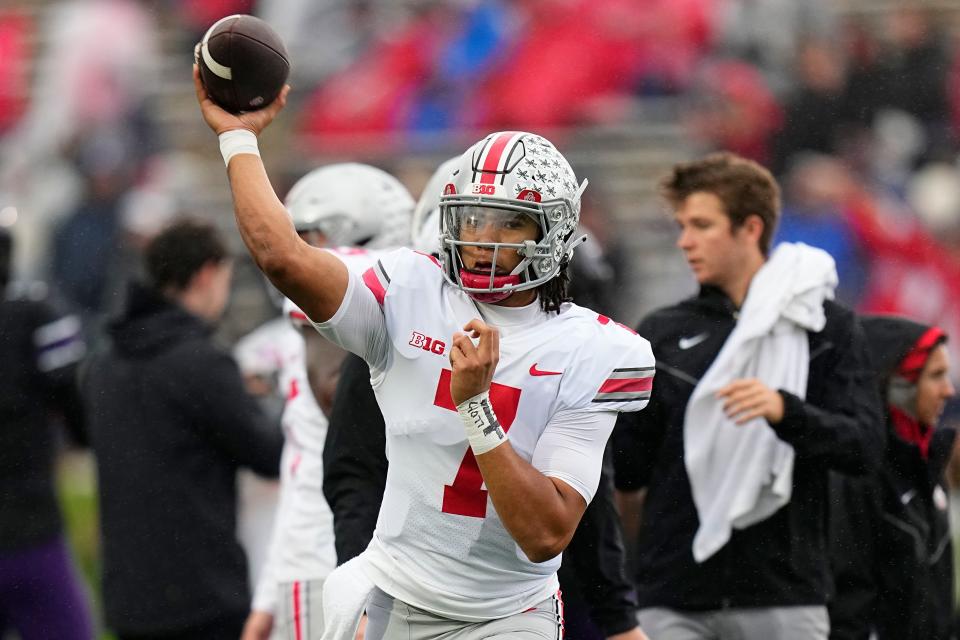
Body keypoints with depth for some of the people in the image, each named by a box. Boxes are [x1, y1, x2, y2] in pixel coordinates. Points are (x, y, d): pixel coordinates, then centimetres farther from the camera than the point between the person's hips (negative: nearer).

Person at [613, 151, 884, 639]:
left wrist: (786, 411, -23)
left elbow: (864, 447, -6)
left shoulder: (828, 328, 5)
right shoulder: (663, 333, 11)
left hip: (783, 599, -2)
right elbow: (628, 470, 10)